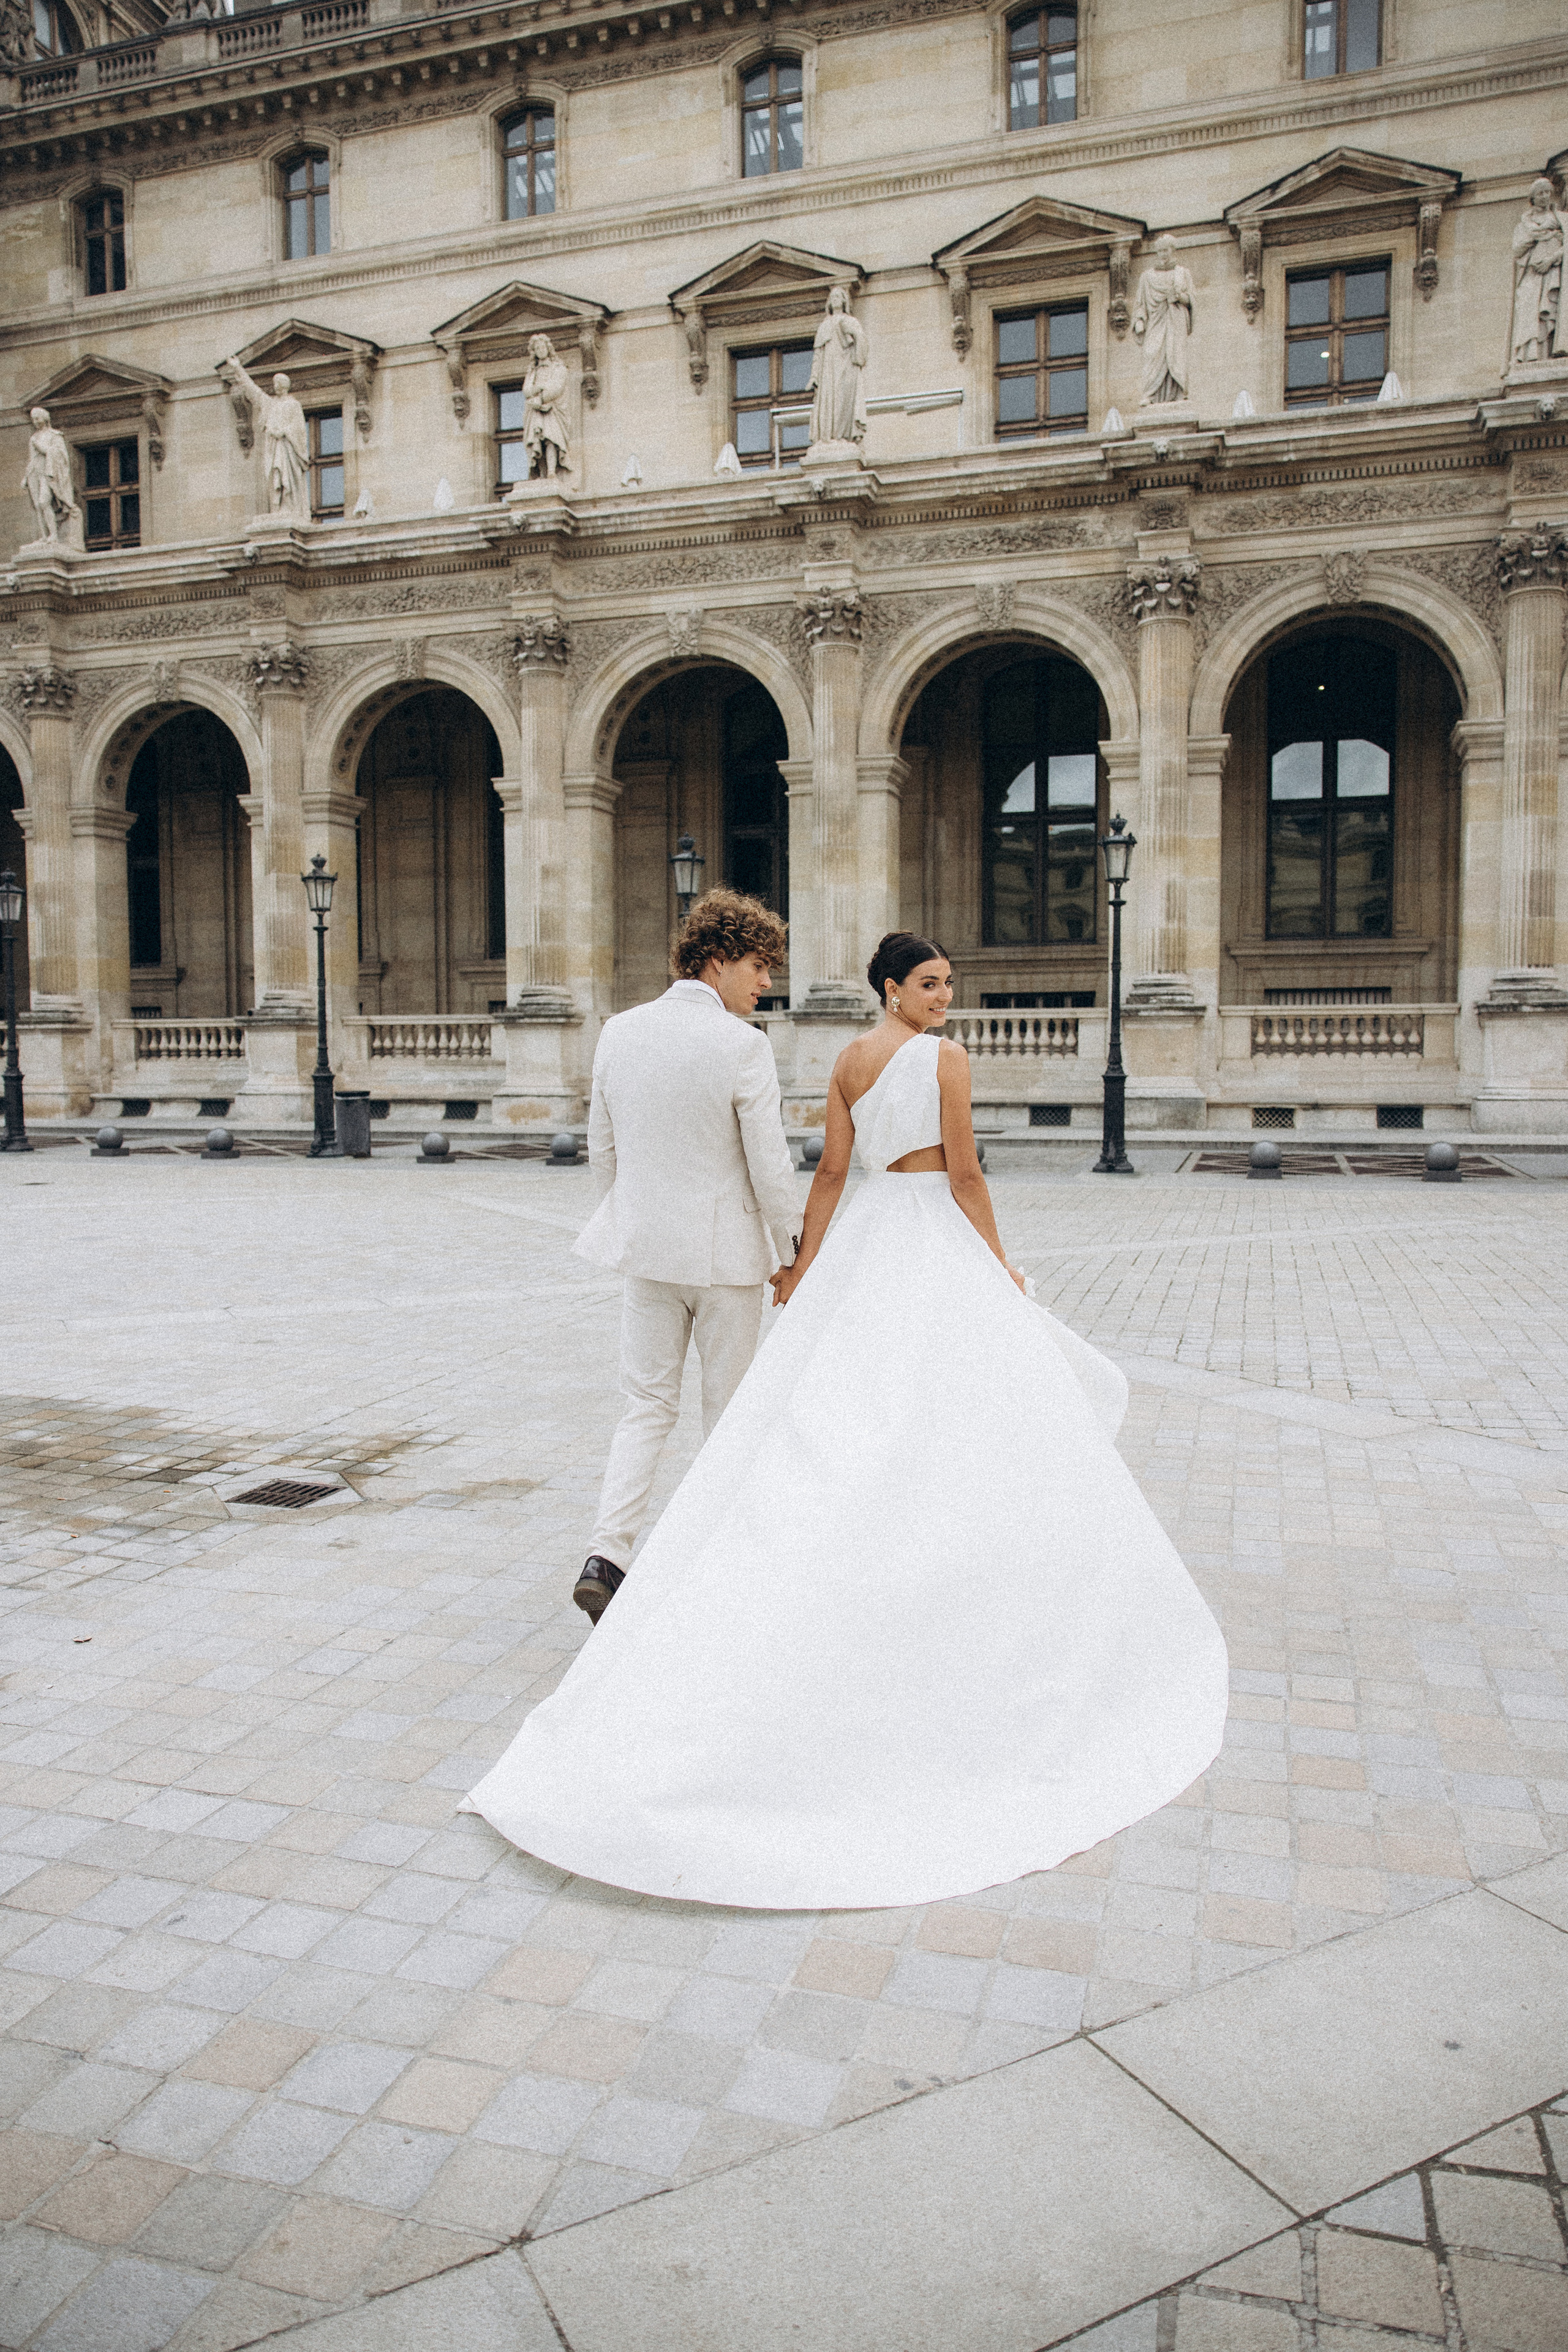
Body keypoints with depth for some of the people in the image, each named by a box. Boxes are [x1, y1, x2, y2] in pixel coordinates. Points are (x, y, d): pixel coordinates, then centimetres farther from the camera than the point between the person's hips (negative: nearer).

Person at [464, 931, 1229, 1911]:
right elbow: (964, 1173, -10)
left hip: (867, 1239, 7)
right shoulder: (946, 1056, -8)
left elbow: (832, 1170, 8)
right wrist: (1001, 1265, -1)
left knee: (828, 1422, 5)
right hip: (938, 1243, -7)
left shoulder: (848, 1062, 11)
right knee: (977, 1425, 2)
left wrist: (804, 1267, 7)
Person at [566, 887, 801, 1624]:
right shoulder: (743, 1046, -16)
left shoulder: (619, 1032, 2)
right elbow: (770, 1166, -14)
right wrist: (792, 1252, -1)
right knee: (729, 1410, 12)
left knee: (647, 1405, 12)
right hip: (726, 1252, -4)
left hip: (645, 1249, 5)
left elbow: (602, 1149, 9)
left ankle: (606, 1555, -2)